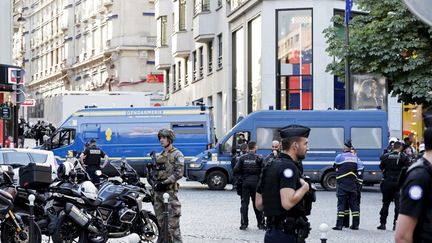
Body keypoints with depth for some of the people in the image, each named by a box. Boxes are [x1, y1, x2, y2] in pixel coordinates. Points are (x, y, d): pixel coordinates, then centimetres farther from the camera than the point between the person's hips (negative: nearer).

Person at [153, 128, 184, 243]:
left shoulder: (177, 155, -3)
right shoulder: (159, 156, 19)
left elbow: (179, 173, -12)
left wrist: (164, 183, -17)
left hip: (170, 191, -7)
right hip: (158, 192, 7)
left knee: (172, 224, -12)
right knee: (161, 223, 9)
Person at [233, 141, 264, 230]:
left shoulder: (242, 158, 1)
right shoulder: (259, 158, -4)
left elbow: (236, 170, -5)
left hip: (245, 182, 1)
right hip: (256, 182, -1)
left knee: (244, 203, 4)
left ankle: (243, 224, 0)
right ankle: (260, 224, 10)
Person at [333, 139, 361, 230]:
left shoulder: (340, 157, -8)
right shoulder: (355, 157, 5)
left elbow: (335, 167, 4)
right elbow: (359, 170, 9)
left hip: (342, 184, -4)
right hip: (353, 185, 4)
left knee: (341, 203, -2)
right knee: (354, 203, 10)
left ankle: (339, 225, -5)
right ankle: (355, 224, 12)